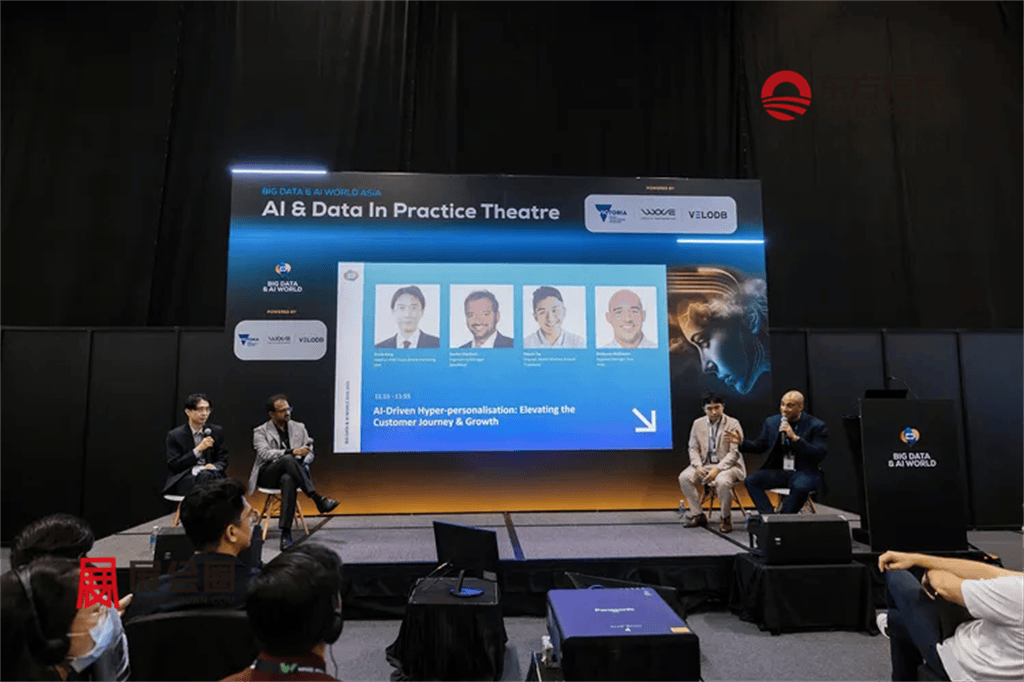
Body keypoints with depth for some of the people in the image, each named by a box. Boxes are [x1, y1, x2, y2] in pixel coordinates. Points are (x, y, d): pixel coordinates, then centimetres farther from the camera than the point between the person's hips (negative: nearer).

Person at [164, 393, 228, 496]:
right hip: (185, 479, -3)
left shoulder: (217, 431, 12)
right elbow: (174, 466, -2)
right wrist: (198, 449, -13)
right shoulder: (174, 435, 5)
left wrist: (214, 466, -13)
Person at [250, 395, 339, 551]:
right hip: (268, 475, -2)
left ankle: (286, 533, -42)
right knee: (288, 460, -36)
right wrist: (291, 452, -26)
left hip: (290, 474, 2)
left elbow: (309, 452, 12)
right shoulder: (260, 431, 7)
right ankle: (318, 499, -39)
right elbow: (264, 453, -12)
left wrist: (303, 463, -13)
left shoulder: (299, 428, 16)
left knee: (288, 480, -38)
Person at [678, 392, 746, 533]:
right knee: (684, 477, -20)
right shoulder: (698, 423, 6)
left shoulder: (733, 424, -8)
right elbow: (693, 448, 8)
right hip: (705, 464, 5)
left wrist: (717, 469, -24)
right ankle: (697, 515, -1)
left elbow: (734, 453, -13)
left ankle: (726, 518, -9)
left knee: (722, 481, -36)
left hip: (728, 465, -4)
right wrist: (698, 466, -12)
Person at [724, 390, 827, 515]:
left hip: (804, 472, -4)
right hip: (779, 471, 4)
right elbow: (760, 446, 14)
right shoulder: (771, 422, 7)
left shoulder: (816, 426, -5)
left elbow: (820, 454, -16)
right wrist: (742, 443, -6)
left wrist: (795, 438, -25)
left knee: (800, 486, -37)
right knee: (751, 480, -20)